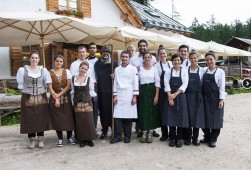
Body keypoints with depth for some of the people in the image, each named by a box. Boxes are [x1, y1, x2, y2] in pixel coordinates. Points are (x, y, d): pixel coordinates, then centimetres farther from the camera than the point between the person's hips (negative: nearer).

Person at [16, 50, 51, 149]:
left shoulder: (43, 70, 3)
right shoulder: (23, 70, 0)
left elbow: (47, 83, 8)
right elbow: (21, 84, 3)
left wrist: (41, 90, 2)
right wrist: (28, 91, 0)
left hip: (41, 98, 1)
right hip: (28, 98, -1)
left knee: (41, 119, 5)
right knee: (29, 119, 3)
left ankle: (40, 140, 16)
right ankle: (32, 140, 16)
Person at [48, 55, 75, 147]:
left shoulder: (67, 71, 3)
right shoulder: (50, 72, 0)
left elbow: (68, 86, -3)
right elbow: (50, 87, -4)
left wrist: (59, 94, -10)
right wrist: (56, 98, -11)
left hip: (66, 98, 1)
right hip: (54, 98, -1)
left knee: (68, 117, 2)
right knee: (57, 119, 2)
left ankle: (69, 137, 16)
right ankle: (60, 139, 12)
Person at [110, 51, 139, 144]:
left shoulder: (133, 69, 2)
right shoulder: (117, 69, 11)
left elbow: (136, 83, -1)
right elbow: (115, 83, 10)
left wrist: (134, 96, -7)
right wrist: (115, 95, 3)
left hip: (129, 95, -2)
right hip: (119, 95, 3)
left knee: (129, 116, 1)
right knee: (117, 116, -2)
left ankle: (127, 136, 13)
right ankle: (117, 136, 7)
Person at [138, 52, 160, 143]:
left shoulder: (154, 69, 2)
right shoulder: (139, 68, 5)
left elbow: (157, 83, -2)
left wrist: (156, 96, -9)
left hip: (152, 90, -1)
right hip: (142, 91, 1)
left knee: (152, 111, 2)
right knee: (143, 111, 2)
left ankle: (150, 133, 13)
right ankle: (144, 132, 12)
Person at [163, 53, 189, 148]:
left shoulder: (184, 71, 2)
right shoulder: (168, 72, 4)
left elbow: (184, 84, -6)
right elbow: (167, 85, -3)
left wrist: (175, 94, -15)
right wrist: (170, 96, -13)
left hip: (180, 97, 0)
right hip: (170, 96, 1)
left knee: (180, 117, 1)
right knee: (170, 118, 1)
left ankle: (179, 139, 13)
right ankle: (172, 138, 14)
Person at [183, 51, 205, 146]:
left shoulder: (202, 70, 2)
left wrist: (202, 96, -4)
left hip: (198, 96, 0)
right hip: (188, 95, 0)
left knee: (197, 116, 5)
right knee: (188, 116, 3)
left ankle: (195, 137, 17)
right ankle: (188, 137, 15)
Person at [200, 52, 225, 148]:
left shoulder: (220, 71, -4)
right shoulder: (204, 71, 6)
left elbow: (222, 86, -7)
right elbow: (202, 84, 9)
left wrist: (221, 99, -11)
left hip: (215, 98, -4)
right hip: (205, 98, 4)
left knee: (215, 118, 4)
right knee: (205, 118, 9)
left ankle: (213, 139, 17)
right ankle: (207, 137, 25)